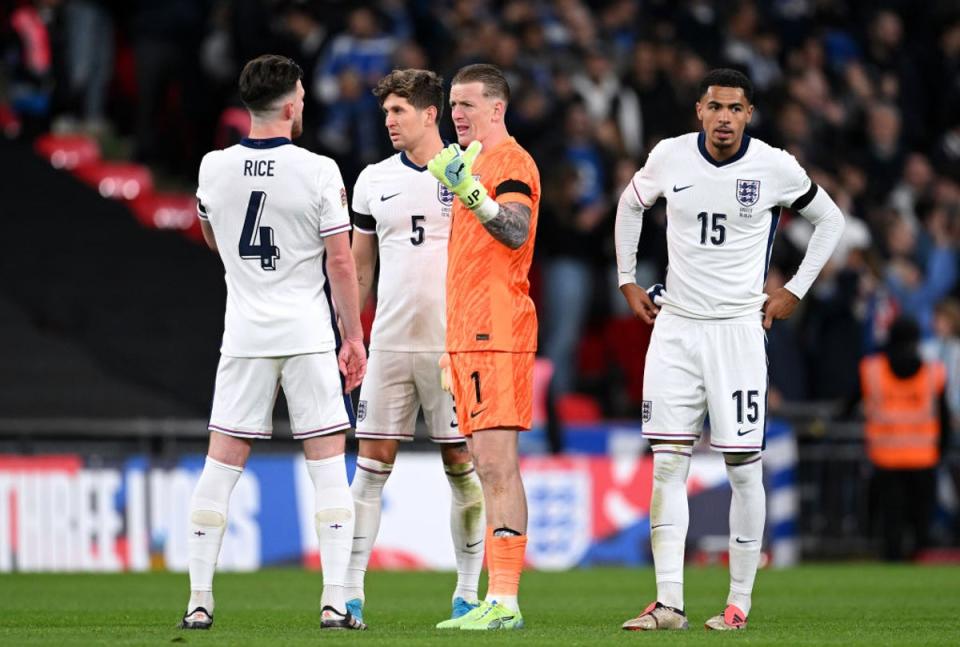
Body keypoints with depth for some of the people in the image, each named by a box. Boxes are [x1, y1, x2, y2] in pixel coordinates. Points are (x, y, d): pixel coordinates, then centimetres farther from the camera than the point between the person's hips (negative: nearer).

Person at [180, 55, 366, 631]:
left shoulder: (214, 169, 0)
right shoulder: (318, 172, -10)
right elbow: (341, 263, -7)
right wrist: (354, 338, 0)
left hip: (244, 334, 3)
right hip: (308, 333, -3)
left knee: (221, 466, 6)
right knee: (328, 464, 3)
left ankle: (200, 600, 5)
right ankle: (335, 601, -3)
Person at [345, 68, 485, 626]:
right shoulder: (374, 180, 10)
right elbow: (359, 265, 17)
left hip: (454, 343, -3)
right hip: (390, 343, 3)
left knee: (462, 464, 1)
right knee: (373, 462, -1)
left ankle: (468, 593, 8)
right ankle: (349, 593, 0)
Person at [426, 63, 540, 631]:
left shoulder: (511, 163, -6)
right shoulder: (472, 161, 23)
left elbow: (516, 232, -23)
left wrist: (469, 192, -35)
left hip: (497, 332, -10)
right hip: (470, 336, 10)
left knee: (497, 463, -14)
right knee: (491, 468, 8)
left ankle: (505, 600, -18)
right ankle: (499, 600, 8)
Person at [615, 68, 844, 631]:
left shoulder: (775, 167, -7)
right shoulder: (670, 157, -1)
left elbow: (830, 220, 9)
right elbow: (631, 205, 20)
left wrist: (795, 292, 6)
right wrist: (628, 280, 17)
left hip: (738, 327, -2)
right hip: (675, 326, 2)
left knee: (744, 465, -3)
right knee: (668, 463, -4)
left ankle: (740, 602, 6)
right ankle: (669, 602, -4)